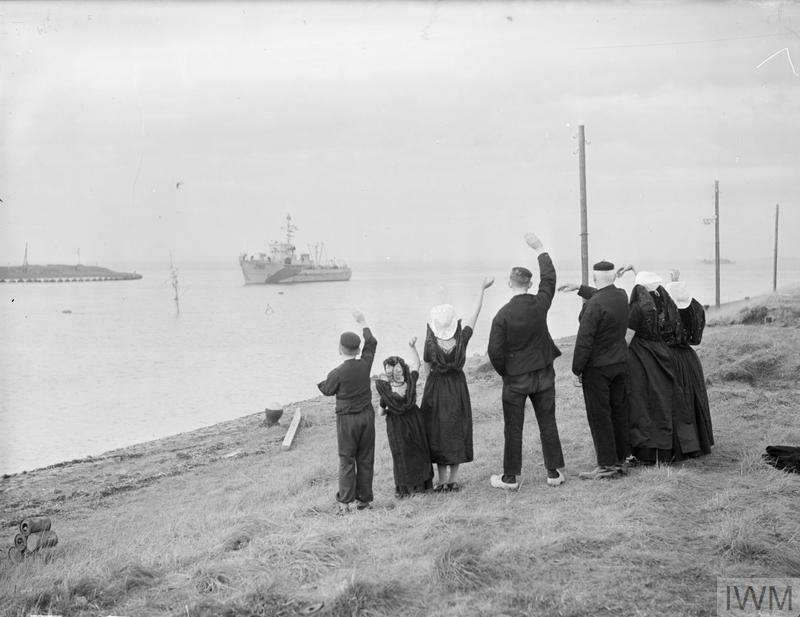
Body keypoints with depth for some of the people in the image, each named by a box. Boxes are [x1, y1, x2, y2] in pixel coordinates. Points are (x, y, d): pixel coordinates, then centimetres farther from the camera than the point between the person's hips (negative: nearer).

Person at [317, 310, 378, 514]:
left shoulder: (337, 373, -19)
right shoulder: (365, 364, -7)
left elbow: (328, 391, 0)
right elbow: (371, 343, 11)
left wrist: (320, 382, 21)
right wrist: (362, 322, 21)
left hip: (347, 418, -4)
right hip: (367, 415, 4)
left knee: (346, 460, 3)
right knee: (365, 459, 10)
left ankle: (344, 501, 0)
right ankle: (363, 499, 16)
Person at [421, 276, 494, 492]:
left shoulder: (431, 344, -19)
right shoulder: (462, 339, -15)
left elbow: (427, 367, -4)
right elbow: (475, 314, -5)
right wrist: (482, 289, 4)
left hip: (436, 388, -2)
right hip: (458, 386, 2)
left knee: (438, 431, 7)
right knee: (457, 430, 12)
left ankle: (443, 479, 8)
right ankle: (454, 479, 14)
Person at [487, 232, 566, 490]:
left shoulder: (503, 315, -15)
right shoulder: (540, 304, -8)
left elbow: (495, 351, -13)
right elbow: (549, 277, 11)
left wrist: (504, 372, 5)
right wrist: (539, 249, 20)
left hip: (515, 378, -3)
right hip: (544, 374, 3)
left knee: (513, 429, 5)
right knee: (548, 424, 11)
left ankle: (510, 478, 11)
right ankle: (554, 472, 16)